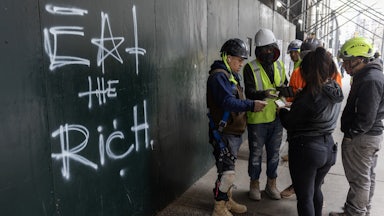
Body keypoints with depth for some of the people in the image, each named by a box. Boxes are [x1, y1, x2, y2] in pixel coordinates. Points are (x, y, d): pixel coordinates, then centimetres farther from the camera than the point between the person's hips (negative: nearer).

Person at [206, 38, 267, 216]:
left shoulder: (231, 75, 17)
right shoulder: (219, 76, -16)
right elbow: (228, 102, -28)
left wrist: (252, 105, 5)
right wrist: (251, 105, -35)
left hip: (233, 131, 10)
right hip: (223, 133, -10)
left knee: (229, 169, 20)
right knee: (227, 172, -7)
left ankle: (227, 201, 34)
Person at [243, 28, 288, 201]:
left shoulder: (279, 66, 8)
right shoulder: (250, 68, -9)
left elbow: (285, 86, 16)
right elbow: (249, 92, -19)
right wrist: (264, 94, -38)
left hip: (276, 117, 5)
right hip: (257, 119, -5)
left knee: (274, 153, 16)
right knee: (256, 153, 9)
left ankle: (271, 184, 33)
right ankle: (254, 184, 27)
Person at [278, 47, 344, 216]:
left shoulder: (310, 95, -24)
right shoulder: (336, 90, -1)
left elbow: (289, 123, -14)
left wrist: (281, 111, 6)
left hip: (306, 149, -8)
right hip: (328, 147, 8)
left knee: (304, 197, 8)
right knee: (316, 189, 26)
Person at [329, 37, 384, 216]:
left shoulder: (370, 80, -24)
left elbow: (366, 118, -27)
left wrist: (349, 133, -15)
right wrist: (351, 131, 14)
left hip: (360, 138, -11)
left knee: (359, 179, 3)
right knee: (367, 176, 22)